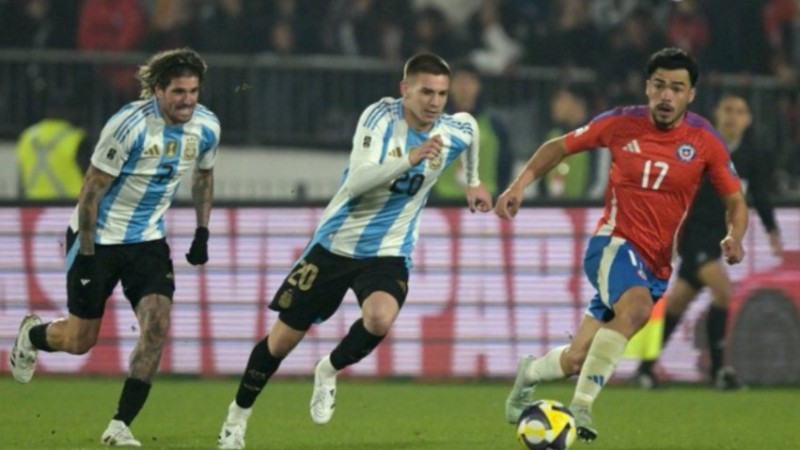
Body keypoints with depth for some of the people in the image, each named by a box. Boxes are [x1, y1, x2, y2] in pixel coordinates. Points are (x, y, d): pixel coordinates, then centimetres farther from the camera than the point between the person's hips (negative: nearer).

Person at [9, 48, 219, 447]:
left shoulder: (206, 127, -7)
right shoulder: (129, 125, -24)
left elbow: (203, 176, 16)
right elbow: (92, 190, -18)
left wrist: (202, 232, 9)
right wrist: (86, 254, -18)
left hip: (148, 241, 4)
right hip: (98, 238, -4)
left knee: (157, 326, -16)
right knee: (80, 340, 5)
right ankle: (31, 334, 42)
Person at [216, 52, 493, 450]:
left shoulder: (456, 132, -6)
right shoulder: (380, 116, -18)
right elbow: (356, 183, -30)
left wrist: (473, 182, 29)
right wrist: (409, 160, -40)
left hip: (387, 253, 1)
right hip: (335, 243, -1)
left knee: (380, 317, -32)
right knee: (282, 339, 5)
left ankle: (329, 371, -1)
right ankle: (238, 416, 30)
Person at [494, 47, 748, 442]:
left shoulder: (704, 141, -3)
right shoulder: (621, 124, -4)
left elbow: (735, 202, 4)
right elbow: (559, 147, 10)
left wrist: (734, 238, -17)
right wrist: (520, 185, -2)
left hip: (656, 263, 2)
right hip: (614, 243, -2)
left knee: (578, 360, 2)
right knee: (637, 306, -36)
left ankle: (530, 372, 37)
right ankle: (581, 407, -33)